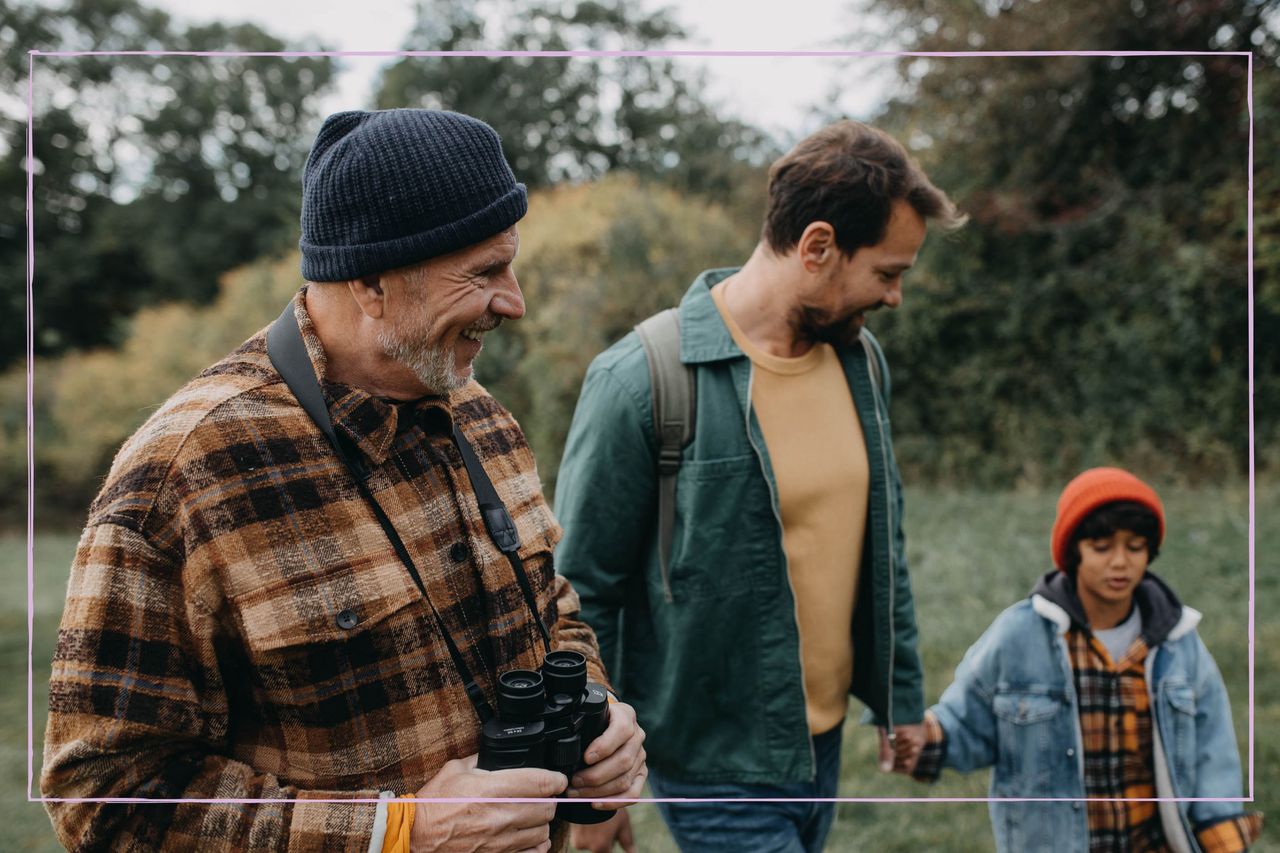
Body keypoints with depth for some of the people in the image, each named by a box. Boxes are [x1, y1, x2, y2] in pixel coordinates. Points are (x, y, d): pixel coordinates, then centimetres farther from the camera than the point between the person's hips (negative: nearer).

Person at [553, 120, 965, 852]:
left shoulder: (862, 359, 3)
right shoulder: (643, 380, -19)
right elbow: (583, 592, -13)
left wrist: (902, 694, 16)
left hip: (824, 741, 7)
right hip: (715, 765, -6)